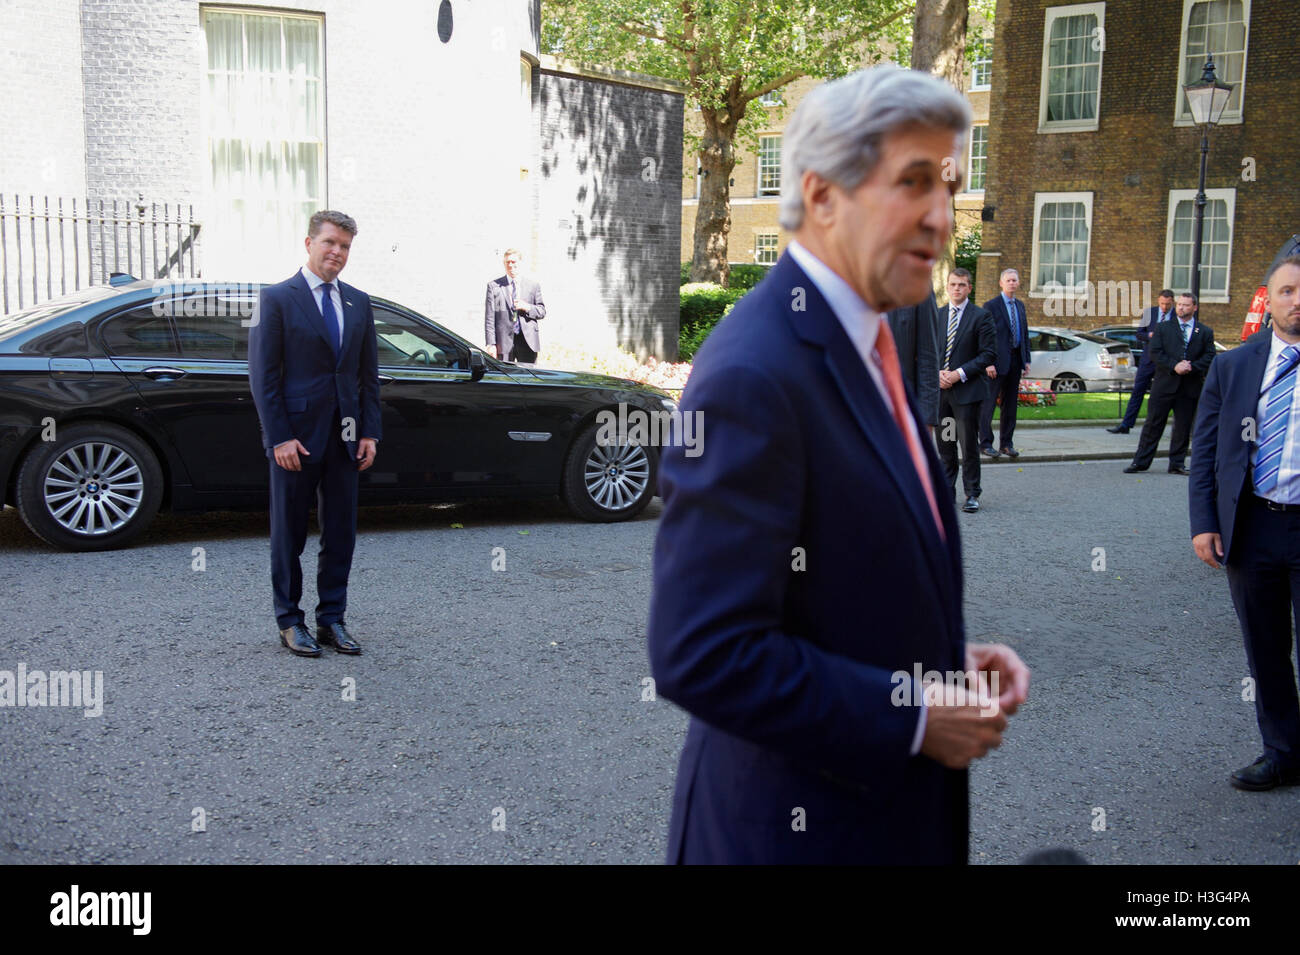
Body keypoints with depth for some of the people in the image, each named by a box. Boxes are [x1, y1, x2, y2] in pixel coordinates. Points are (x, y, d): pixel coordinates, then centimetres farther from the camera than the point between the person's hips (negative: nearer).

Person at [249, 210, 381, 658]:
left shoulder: (358, 302, 10)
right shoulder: (277, 298, -5)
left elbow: (368, 373, 12)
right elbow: (263, 375, -8)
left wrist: (370, 432, 4)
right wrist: (280, 437, -14)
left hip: (344, 437, 5)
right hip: (295, 436, -5)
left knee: (340, 532, 8)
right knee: (289, 533, 6)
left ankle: (332, 620, 19)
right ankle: (289, 621, 18)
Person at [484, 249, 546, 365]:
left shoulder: (533, 285, 13)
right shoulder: (493, 286, 7)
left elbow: (542, 312, 14)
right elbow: (489, 317, 2)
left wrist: (527, 307, -8)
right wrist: (491, 344, -6)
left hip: (528, 342, 1)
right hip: (504, 342, -1)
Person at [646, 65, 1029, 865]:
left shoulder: (865, 344, 6)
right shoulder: (753, 377, -25)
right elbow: (701, 657, -28)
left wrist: (953, 654, 1)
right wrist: (911, 717, -20)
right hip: (798, 826, -8)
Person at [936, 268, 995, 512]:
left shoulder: (981, 316, -1)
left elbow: (987, 354, -6)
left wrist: (959, 374, -15)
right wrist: (937, 373, -7)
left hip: (967, 390, -4)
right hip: (940, 390, 4)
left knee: (969, 445, -1)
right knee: (944, 444, 9)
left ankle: (972, 494, 8)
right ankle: (947, 491, 18)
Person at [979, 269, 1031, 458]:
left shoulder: (1020, 305, 15)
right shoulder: (991, 306, -6)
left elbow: (1025, 334, 18)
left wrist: (1026, 360, 11)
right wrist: (989, 362, -17)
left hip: (1015, 361, 7)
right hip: (997, 362, -7)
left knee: (1011, 404, 10)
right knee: (988, 403, -3)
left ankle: (1006, 443, 16)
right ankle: (986, 443, 3)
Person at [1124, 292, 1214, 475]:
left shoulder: (1205, 332, 9)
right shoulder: (1163, 328, 8)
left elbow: (1209, 357, 2)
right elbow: (1155, 353, -2)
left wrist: (1192, 367, -14)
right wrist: (1174, 366, -15)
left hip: (1190, 388, 1)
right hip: (1164, 384, -1)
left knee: (1183, 428, 5)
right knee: (1153, 424, 1)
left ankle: (1177, 464, 14)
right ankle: (1140, 462, 5)